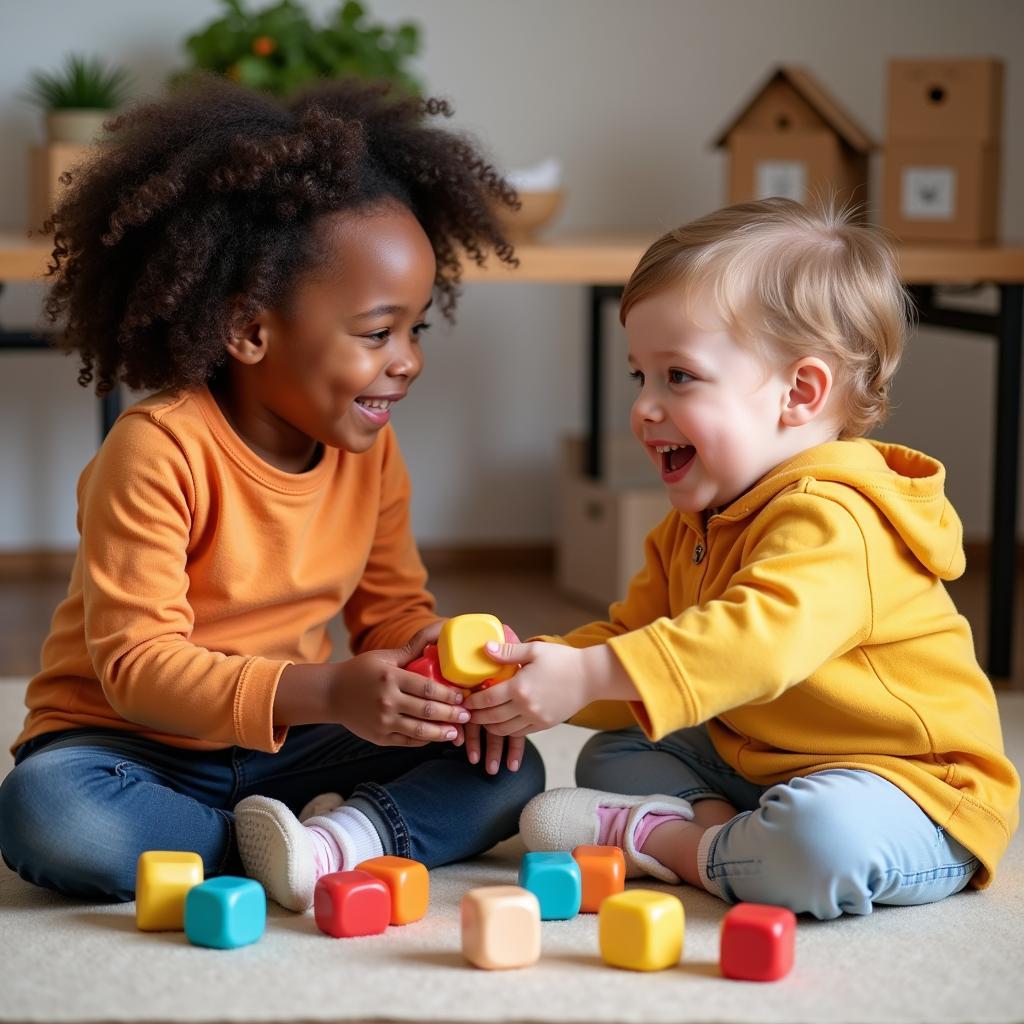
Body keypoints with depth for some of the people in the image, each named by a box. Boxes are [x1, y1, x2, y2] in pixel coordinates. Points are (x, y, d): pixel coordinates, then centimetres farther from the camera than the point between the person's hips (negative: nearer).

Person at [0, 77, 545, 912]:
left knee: (508, 773, -9)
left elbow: (394, 610, 9)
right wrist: (323, 694, -37)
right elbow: (137, 662, -25)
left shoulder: (371, 453, 0)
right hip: (136, 745, -5)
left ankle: (345, 840, -30)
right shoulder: (160, 452, -21)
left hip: (288, 745, 5)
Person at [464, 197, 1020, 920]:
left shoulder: (834, 518, -25)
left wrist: (585, 677, -43)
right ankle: (713, 821, -14)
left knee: (825, 839, -39)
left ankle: (664, 842, -15)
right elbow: (630, 637, 9)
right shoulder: (691, 531, 10)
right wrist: (545, 668, -13)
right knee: (610, 756, 12)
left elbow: (759, 641, -40)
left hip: (910, 789, -10)